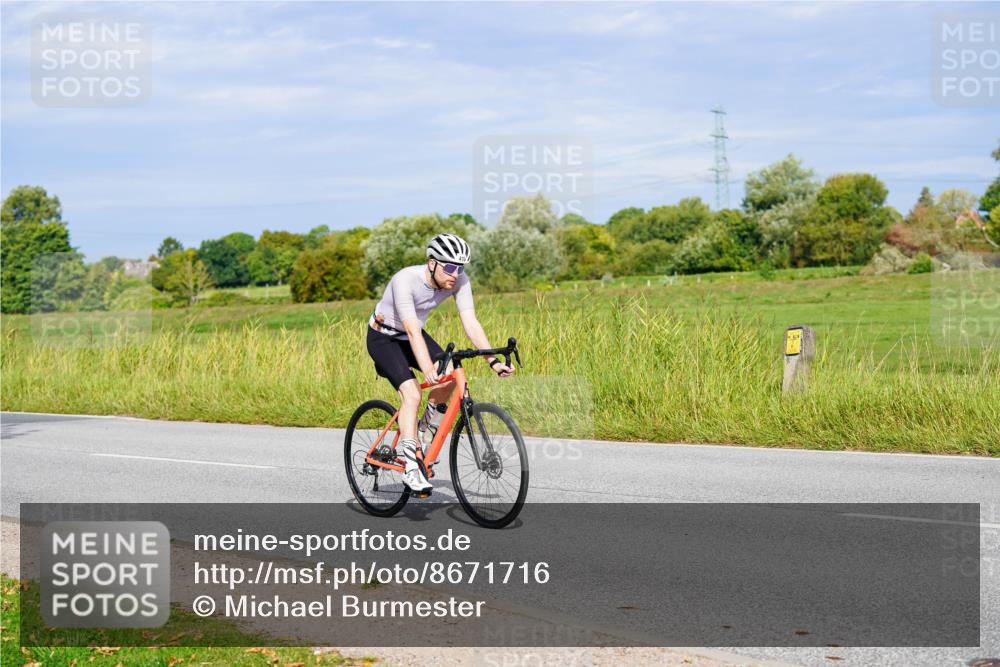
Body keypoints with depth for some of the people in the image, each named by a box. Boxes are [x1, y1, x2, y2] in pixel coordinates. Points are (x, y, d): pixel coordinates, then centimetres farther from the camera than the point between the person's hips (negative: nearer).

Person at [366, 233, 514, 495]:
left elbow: (471, 323, -21)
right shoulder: (405, 280, -34)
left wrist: (493, 360, -32)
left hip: (412, 334, 6)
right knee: (412, 394, -23)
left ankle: (426, 427, 8)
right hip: (383, 337, -6)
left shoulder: (459, 281, -18)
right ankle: (411, 468, -22)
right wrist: (427, 370, -51)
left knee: (449, 375, -19)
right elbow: (413, 331, -40)